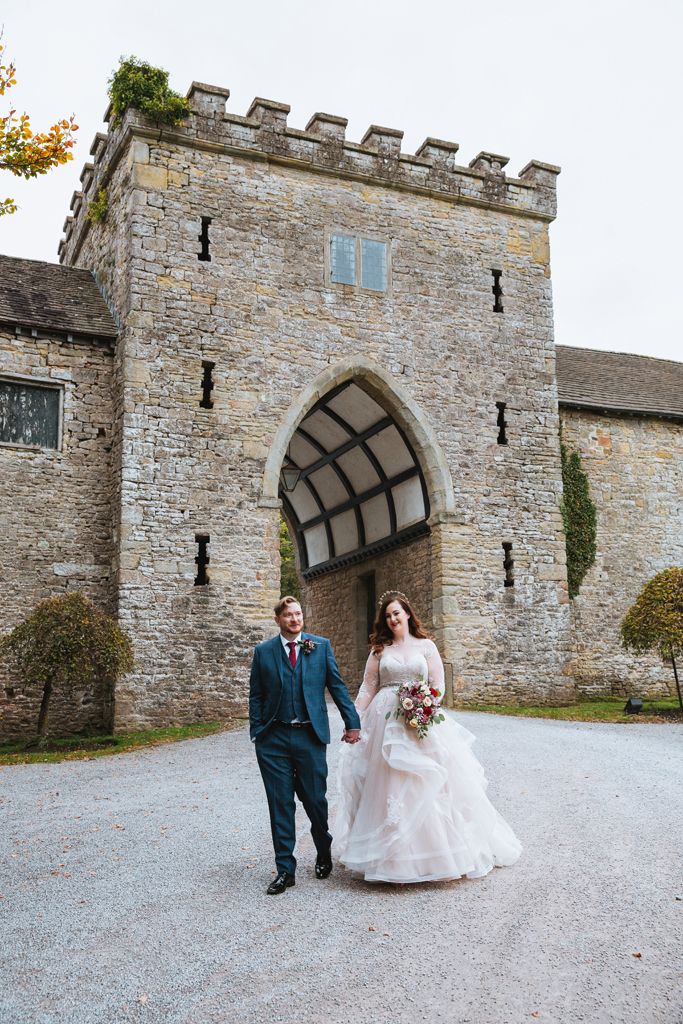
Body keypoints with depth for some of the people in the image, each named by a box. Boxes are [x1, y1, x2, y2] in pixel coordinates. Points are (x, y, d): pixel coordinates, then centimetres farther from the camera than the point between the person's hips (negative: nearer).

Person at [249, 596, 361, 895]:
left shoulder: (321, 646, 4)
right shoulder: (263, 652, 5)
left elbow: (337, 686, 5)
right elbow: (256, 696, 6)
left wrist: (352, 722, 1)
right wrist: (256, 734, 0)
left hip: (310, 736, 0)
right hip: (274, 739, 1)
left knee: (315, 800, 7)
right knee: (280, 805, 4)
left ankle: (324, 852, 35)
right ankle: (285, 870, 14)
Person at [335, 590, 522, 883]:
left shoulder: (426, 646, 5)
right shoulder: (380, 649, 8)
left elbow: (438, 685, 2)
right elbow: (367, 688, 6)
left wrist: (424, 708, -14)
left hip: (421, 722, -1)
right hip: (386, 722, 1)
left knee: (424, 784, 0)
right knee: (388, 787, 2)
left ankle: (436, 851, 15)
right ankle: (391, 855, 13)